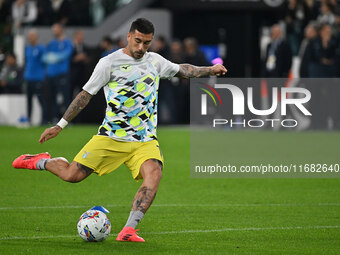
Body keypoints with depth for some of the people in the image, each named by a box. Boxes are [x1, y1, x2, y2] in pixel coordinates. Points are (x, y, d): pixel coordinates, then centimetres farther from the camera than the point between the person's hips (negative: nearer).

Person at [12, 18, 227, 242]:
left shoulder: (155, 61, 11)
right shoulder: (110, 62, -3)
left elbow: (181, 70, 32)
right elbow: (86, 94, 1)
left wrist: (209, 70, 22)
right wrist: (60, 126, 2)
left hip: (146, 140, 3)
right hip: (111, 137, -3)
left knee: (154, 174, -26)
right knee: (72, 175, -9)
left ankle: (128, 231, -29)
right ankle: (42, 162, 25)